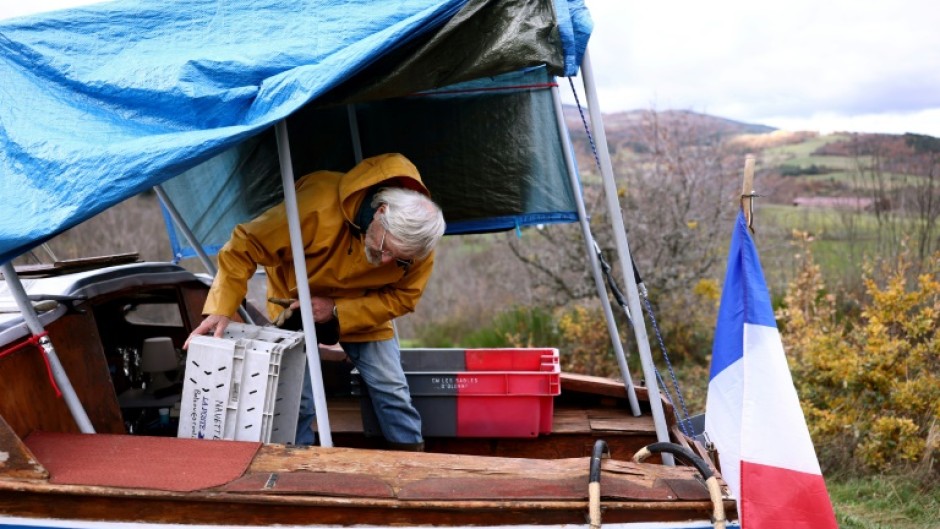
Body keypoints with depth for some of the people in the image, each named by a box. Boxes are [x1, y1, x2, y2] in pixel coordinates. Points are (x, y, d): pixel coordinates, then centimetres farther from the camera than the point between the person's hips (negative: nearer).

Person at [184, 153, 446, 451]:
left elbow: (401, 298, -14)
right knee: (297, 398, -6)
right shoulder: (319, 205, -39)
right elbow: (245, 247, -32)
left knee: (392, 390, -2)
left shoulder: (418, 240, -27)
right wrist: (222, 309, -41)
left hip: (364, 307, 2)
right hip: (296, 298, -2)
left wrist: (337, 312, -26)